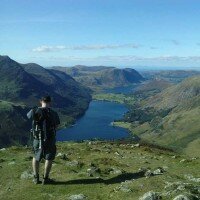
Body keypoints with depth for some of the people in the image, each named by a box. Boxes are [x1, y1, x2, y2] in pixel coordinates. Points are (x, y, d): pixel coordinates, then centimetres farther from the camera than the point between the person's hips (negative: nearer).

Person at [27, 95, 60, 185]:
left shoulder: (35, 111, -9)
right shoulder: (53, 113, -12)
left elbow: (28, 115, 15)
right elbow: (57, 125, 2)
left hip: (37, 139, 2)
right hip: (50, 140, -2)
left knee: (36, 157, 21)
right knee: (49, 158, 14)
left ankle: (36, 178, 25)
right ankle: (45, 178, 16)